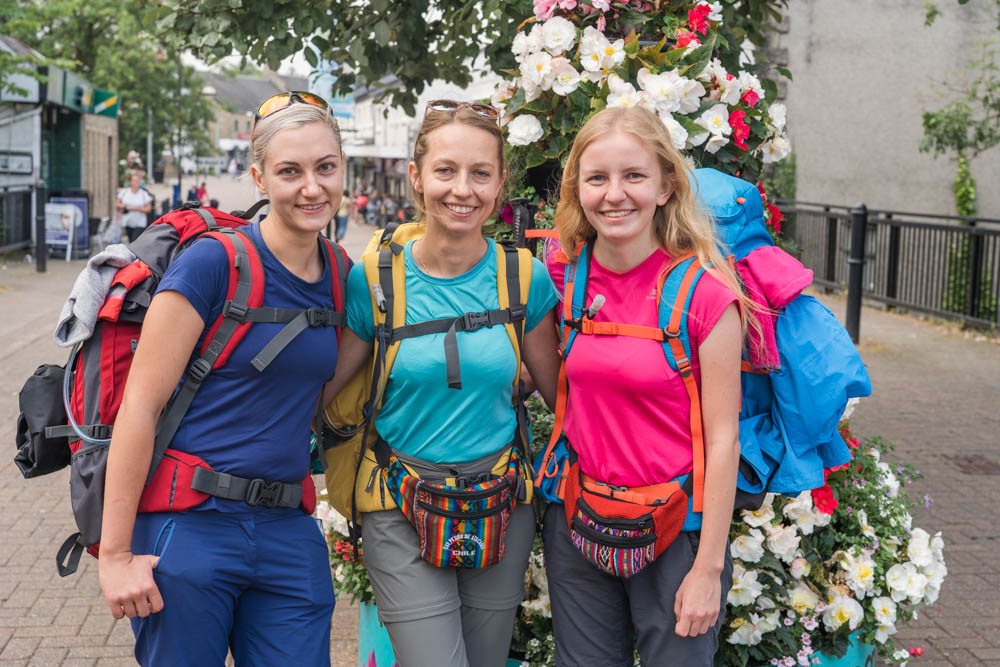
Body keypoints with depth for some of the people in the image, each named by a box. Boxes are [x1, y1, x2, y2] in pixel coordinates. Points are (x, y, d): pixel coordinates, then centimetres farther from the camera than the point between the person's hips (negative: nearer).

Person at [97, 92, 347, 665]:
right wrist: (115, 554, -14)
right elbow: (140, 405, -14)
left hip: (288, 532, 5)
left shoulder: (338, 275, 6)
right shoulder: (214, 262, -13)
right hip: (189, 527, -5)